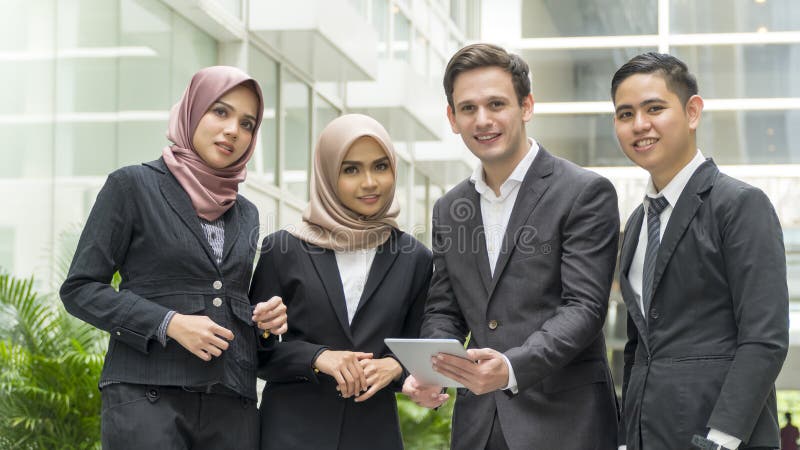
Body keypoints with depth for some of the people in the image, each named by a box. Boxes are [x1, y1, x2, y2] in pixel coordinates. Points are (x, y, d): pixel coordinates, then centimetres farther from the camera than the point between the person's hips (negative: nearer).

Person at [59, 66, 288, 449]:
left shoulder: (245, 214, 18)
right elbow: (79, 289, -3)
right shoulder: (132, 186, 1)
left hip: (232, 403, 5)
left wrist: (264, 317, 4)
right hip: (147, 398, -5)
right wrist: (169, 323, -13)